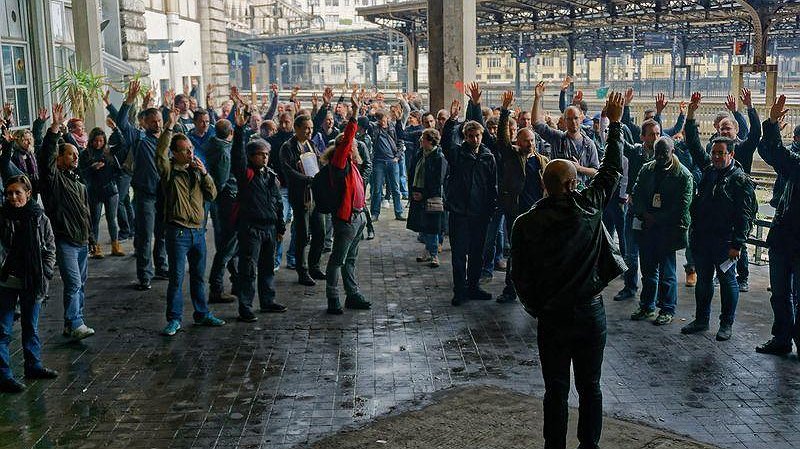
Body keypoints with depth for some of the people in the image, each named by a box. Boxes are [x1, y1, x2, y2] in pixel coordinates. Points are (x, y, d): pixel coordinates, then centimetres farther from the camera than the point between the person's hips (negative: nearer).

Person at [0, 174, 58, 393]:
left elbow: (50, 249, 7)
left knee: (31, 326, 18)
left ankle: (34, 366, 32)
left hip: (33, 283, 3)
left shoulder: (40, 218, 1)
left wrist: (45, 274, -2)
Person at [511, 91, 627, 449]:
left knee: (556, 391, 10)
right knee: (590, 387, 16)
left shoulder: (525, 224, -10)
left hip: (552, 317, -1)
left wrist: (534, 308, 12)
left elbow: (520, 275, -4)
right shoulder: (588, 206, -10)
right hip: (591, 312, 1)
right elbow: (612, 169, 5)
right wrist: (615, 123, 14)